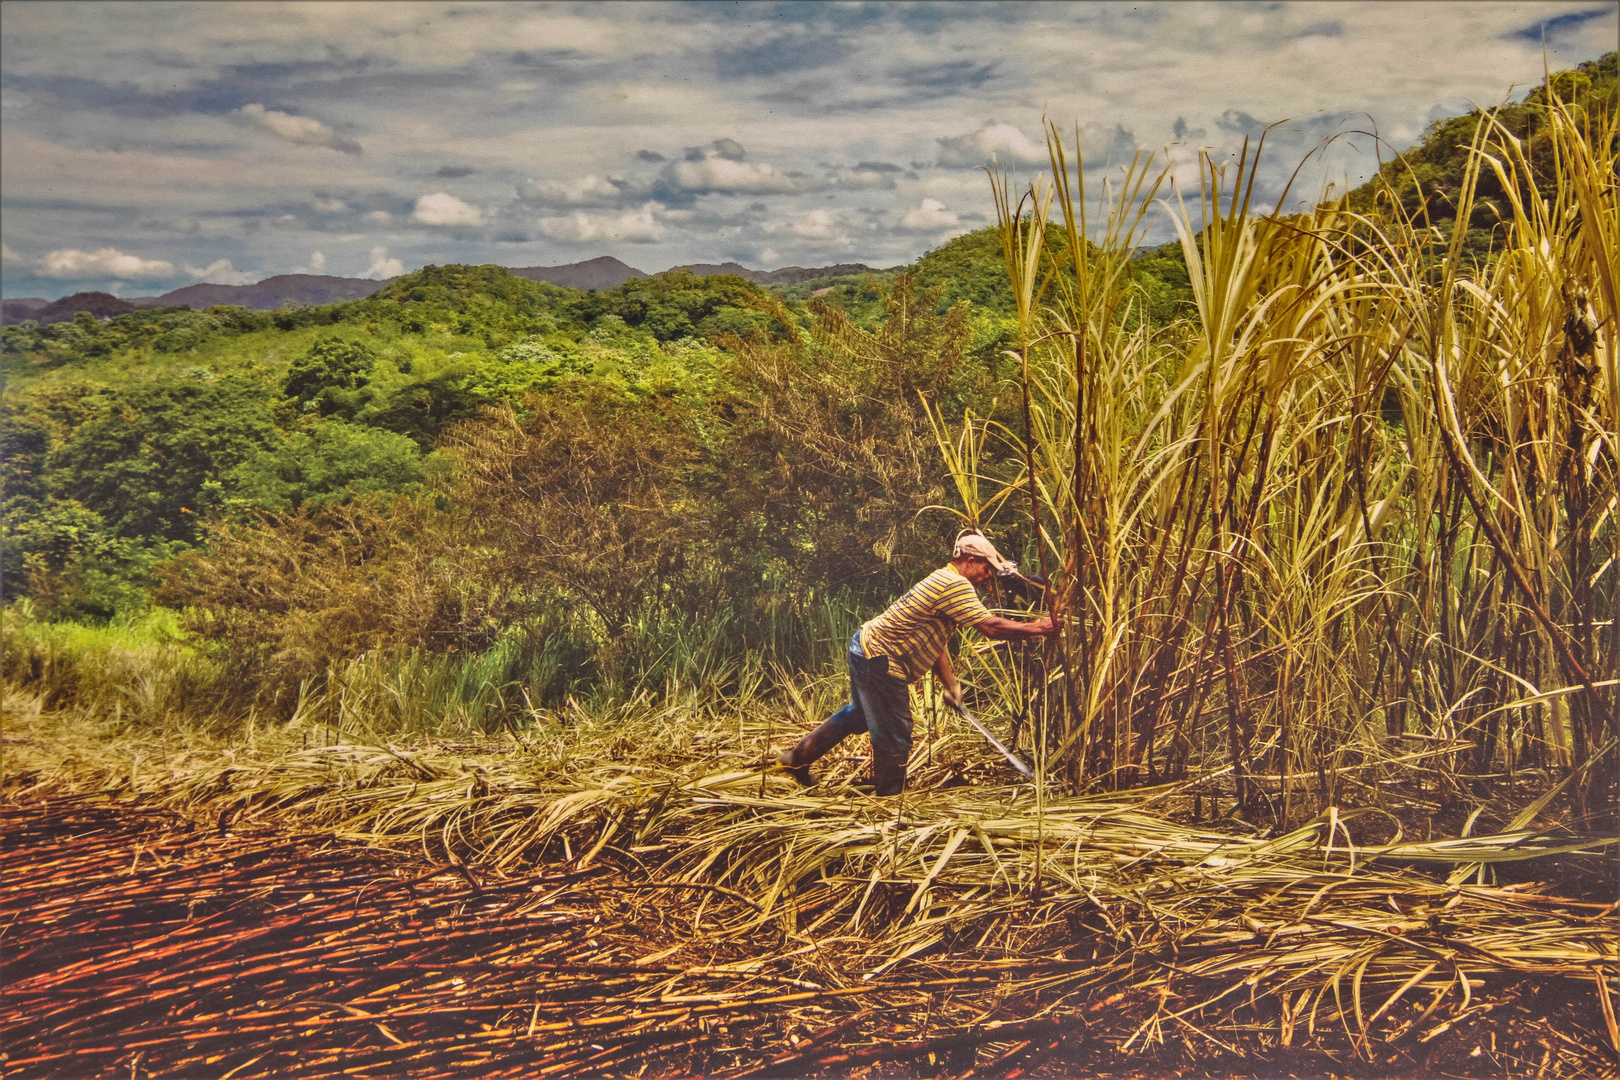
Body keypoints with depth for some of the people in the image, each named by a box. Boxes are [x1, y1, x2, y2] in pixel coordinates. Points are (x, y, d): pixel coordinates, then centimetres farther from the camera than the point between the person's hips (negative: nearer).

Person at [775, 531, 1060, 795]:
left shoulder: (942, 581, 15)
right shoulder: (956, 586, -19)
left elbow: (936, 642, 16)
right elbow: (991, 627, -25)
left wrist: (950, 684, 10)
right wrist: (1038, 628, -15)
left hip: (867, 647, 11)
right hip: (880, 660, -11)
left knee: (858, 714, 27)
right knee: (895, 738, -2)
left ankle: (796, 758, 39)